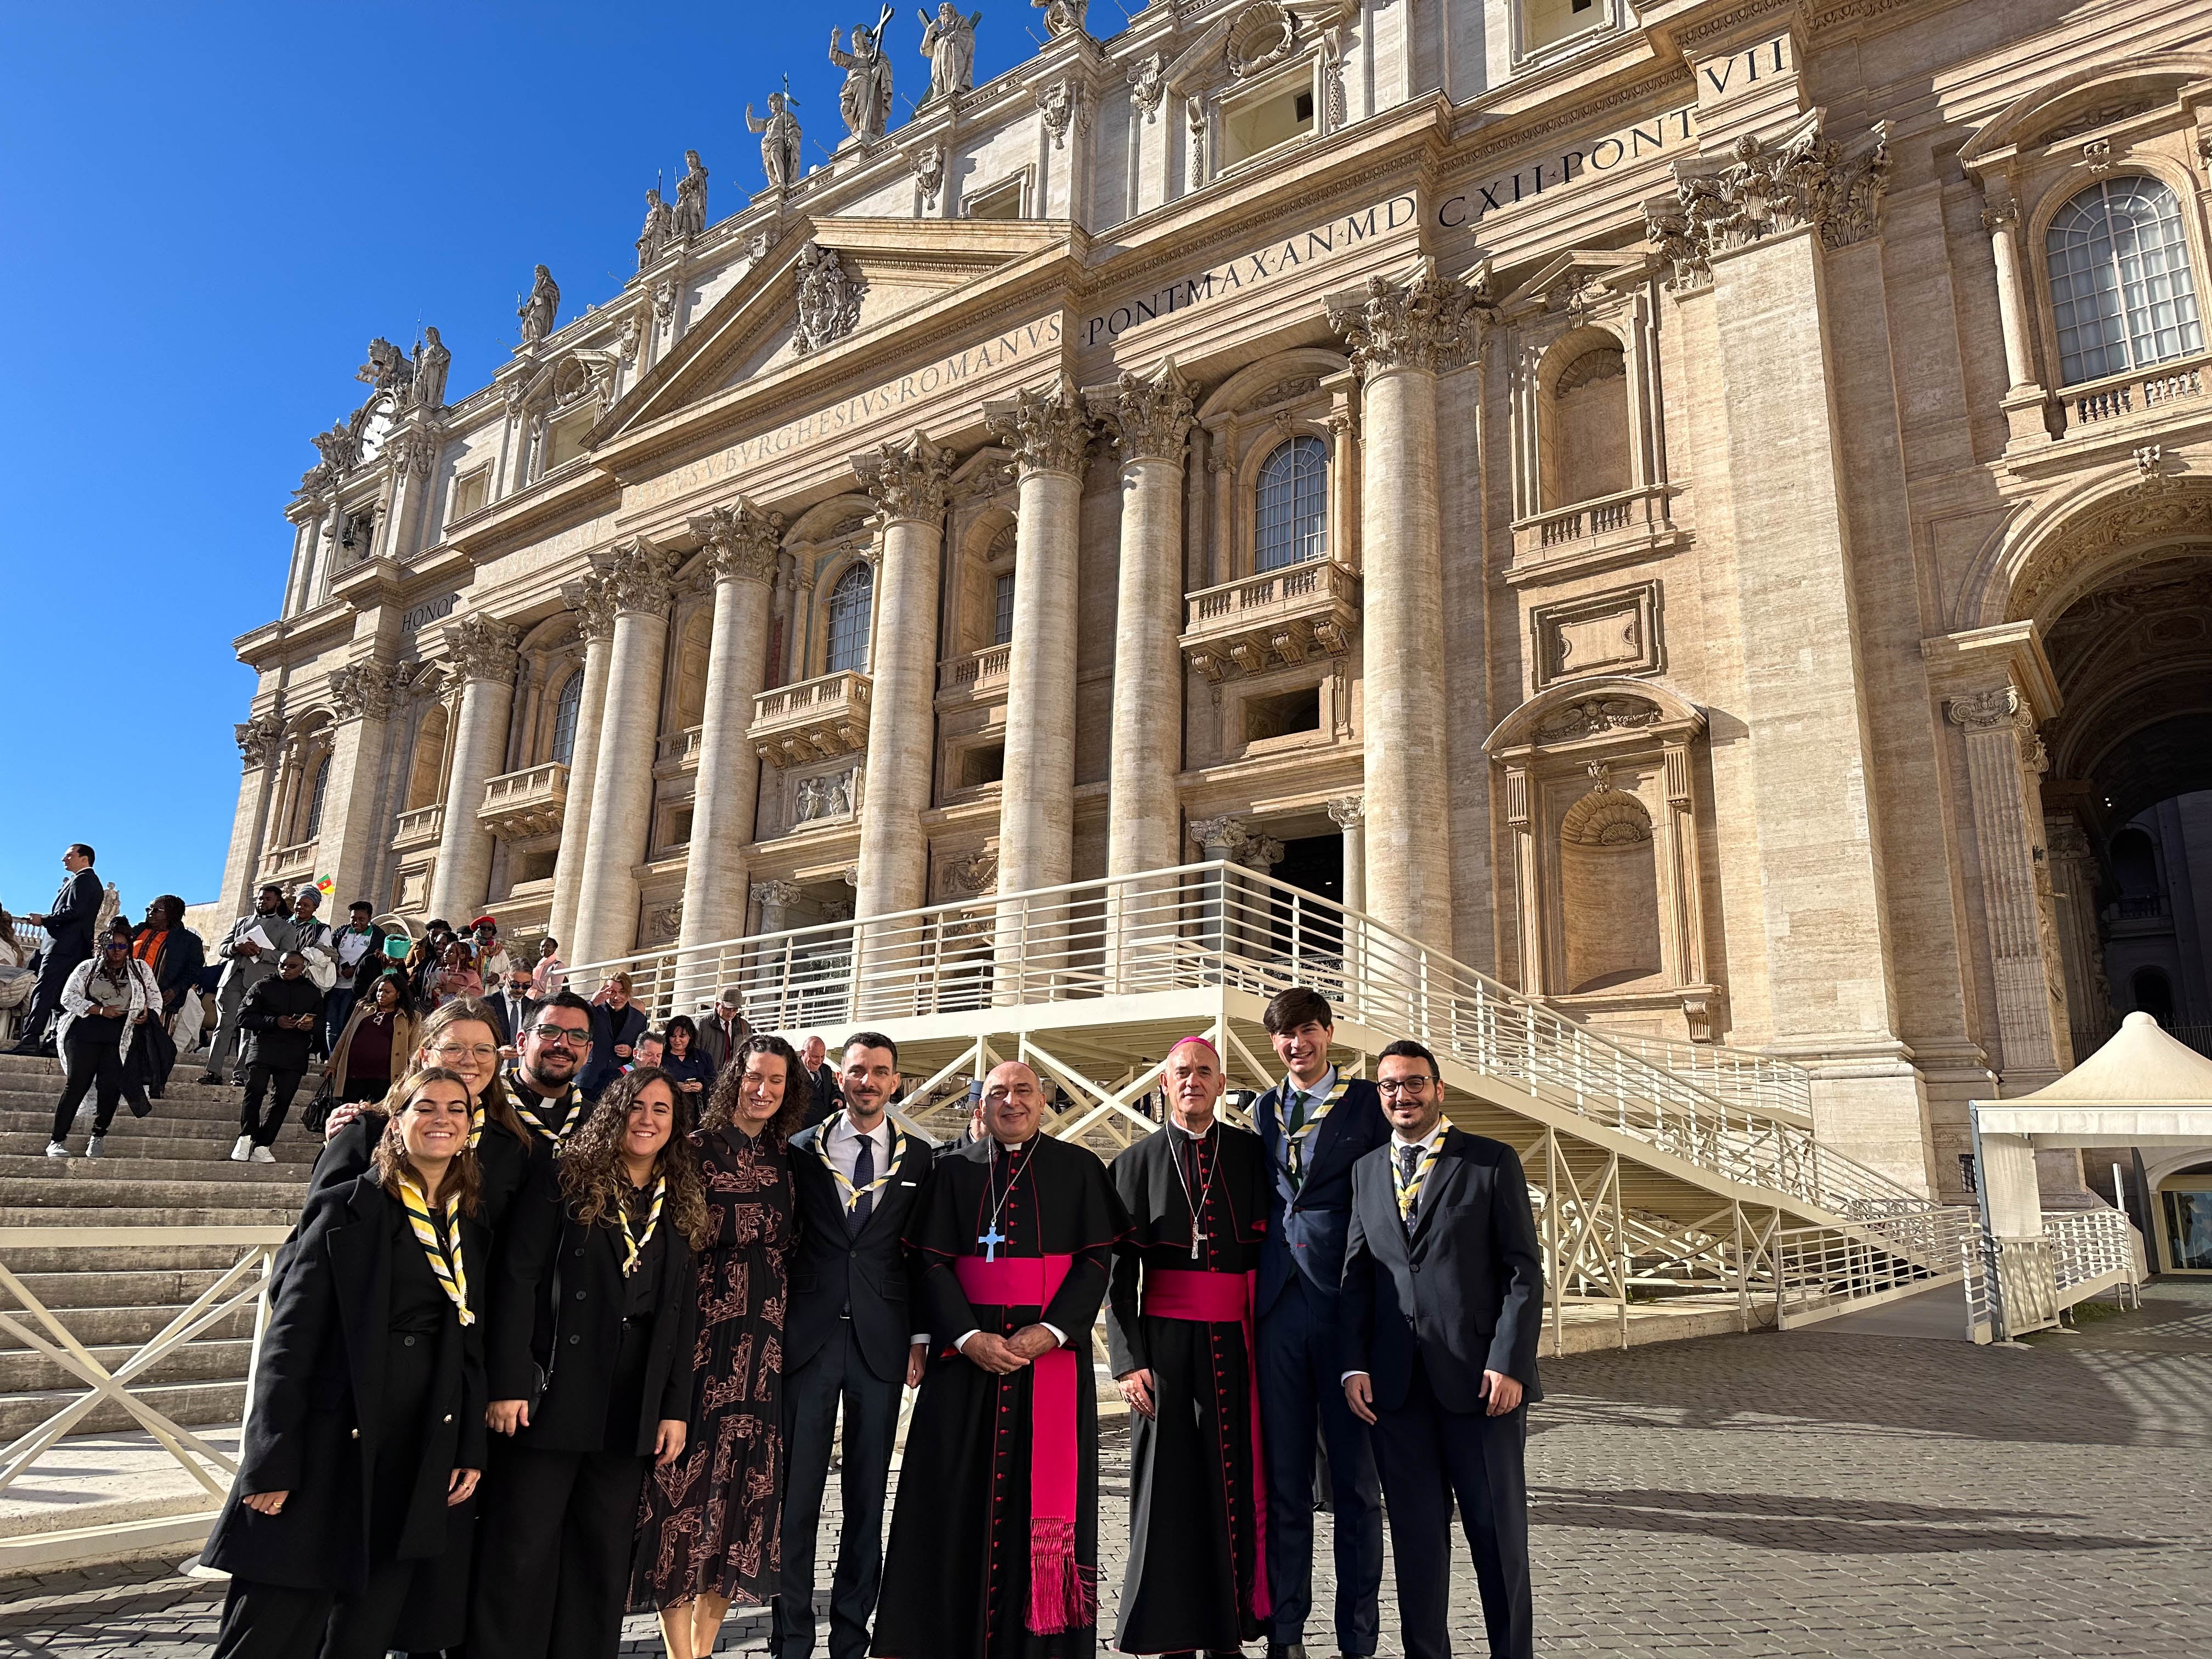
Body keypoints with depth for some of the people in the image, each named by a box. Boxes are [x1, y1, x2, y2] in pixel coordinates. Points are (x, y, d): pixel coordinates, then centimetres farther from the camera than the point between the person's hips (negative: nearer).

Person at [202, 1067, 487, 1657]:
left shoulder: (475, 1229, 11)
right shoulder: (347, 1209, -3)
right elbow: (290, 1339, -7)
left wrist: (472, 1451, 6)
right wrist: (272, 1464, -12)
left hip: (425, 1461, 4)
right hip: (332, 1448, -4)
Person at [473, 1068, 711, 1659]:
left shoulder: (680, 1206, 12)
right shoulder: (565, 1180, 0)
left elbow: (683, 1316, 11)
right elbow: (517, 1279, -7)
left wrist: (676, 1408, 5)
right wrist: (508, 1384, -14)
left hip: (633, 1410, 4)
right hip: (551, 1395, -3)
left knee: (604, 1556, 9)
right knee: (522, 1554, 1)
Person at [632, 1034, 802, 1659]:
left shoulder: (787, 1162, 10)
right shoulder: (696, 1149, -3)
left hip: (764, 1341, 4)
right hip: (699, 1334, -4)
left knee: (747, 1478, 7)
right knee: (685, 1473, -2)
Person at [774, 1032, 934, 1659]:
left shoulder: (921, 1158, 6)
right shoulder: (801, 1149, 5)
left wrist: (920, 1335, 1)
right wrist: (772, 1325, 2)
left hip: (881, 1341, 1)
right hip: (808, 1335, -1)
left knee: (868, 1494, 7)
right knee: (796, 1490, 2)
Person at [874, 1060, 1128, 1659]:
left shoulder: (1079, 1168, 4)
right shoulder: (954, 1171, 6)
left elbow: (1097, 1260, -1)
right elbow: (931, 1263, 1)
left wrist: (1051, 1330, -14)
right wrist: (968, 1337, -13)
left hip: (1054, 1351, -1)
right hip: (967, 1352, 1)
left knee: (1045, 1492, 1)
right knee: (963, 1492, 3)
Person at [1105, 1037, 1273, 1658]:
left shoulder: (1254, 1153, 6)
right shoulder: (1136, 1162, 4)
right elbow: (1120, 1271, 2)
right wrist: (1129, 1360, -6)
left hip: (1238, 1340, 1)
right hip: (1165, 1337, -1)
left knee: (1237, 1484, 5)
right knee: (1167, 1485, 3)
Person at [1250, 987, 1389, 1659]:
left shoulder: (1369, 1102, 2)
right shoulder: (1262, 1110, 13)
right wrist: (1251, 1293, 5)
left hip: (1349, 1304, -3)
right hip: (1279, 1303, 3)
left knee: (1355, 1479, 6)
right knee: (1283, 1478, 9)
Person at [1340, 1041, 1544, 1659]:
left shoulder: (1493, 1162, 0)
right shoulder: (1366, 1170, 12)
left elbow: (1524, 1271, -3)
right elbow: (1356, 1276, 11)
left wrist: (1510, 1364, -11)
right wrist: (1354, 1364, 1)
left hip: (1478, 1374, -3)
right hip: (1396, 1384, 3)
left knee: (1498, 1529, 7)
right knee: (1415, 1532, 9)